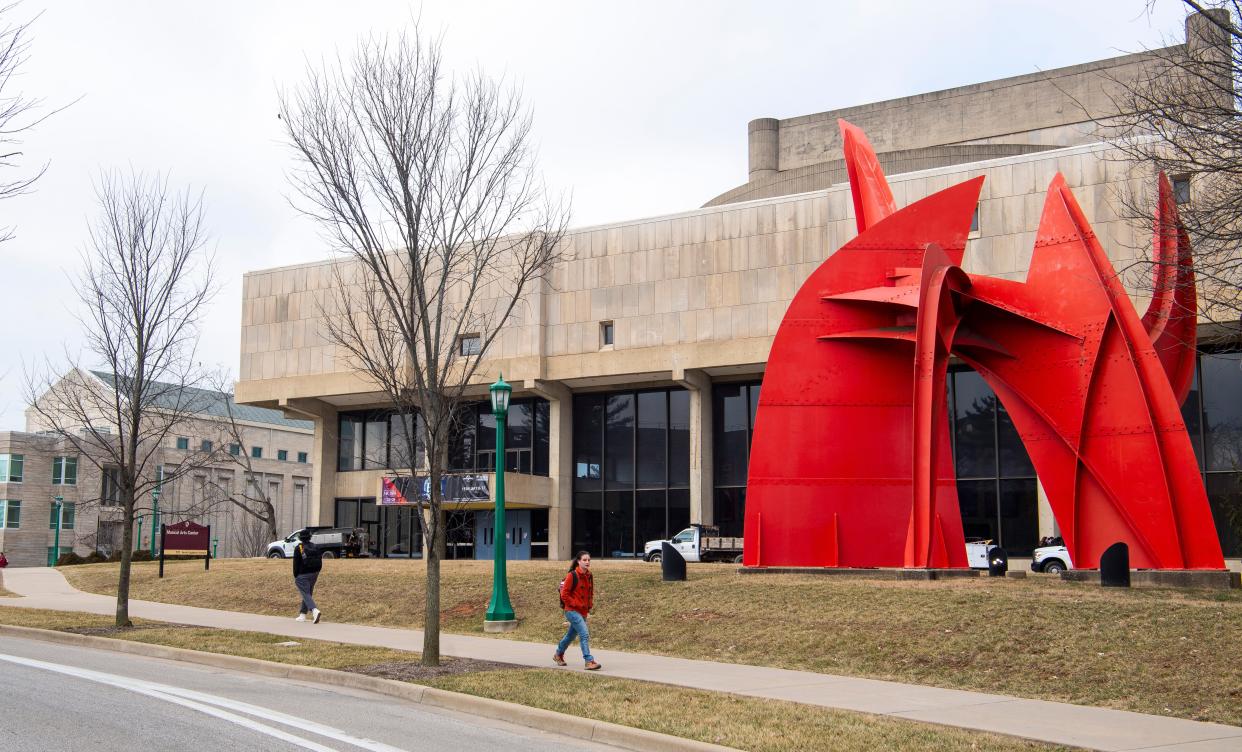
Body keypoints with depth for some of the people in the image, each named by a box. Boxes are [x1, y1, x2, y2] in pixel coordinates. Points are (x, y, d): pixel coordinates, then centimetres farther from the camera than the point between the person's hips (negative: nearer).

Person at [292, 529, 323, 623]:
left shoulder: (299, 548, -8)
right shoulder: (315, 547, 8)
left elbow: (296, 564, -8)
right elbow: (320, 562, 9)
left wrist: (295, 577, 0)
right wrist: (316, 573, 15)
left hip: (303, 575, -6)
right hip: (314, 574, 6)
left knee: (306, 594, -8)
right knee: (308, 593, 16)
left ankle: (315, 610, -30)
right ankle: (302, 615, 21)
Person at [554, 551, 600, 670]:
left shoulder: (589, 576, 8)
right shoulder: (572, 575, -14)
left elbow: (591, 592, 22)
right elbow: (564, 594, -13)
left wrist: (590, 604, 7)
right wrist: (576, 604, -15)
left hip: (583, 612, 8)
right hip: (572, 610, -8)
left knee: (571, 634, 21)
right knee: (584, 634, -17)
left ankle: (558, 654, 41)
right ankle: (589, 661, -16)